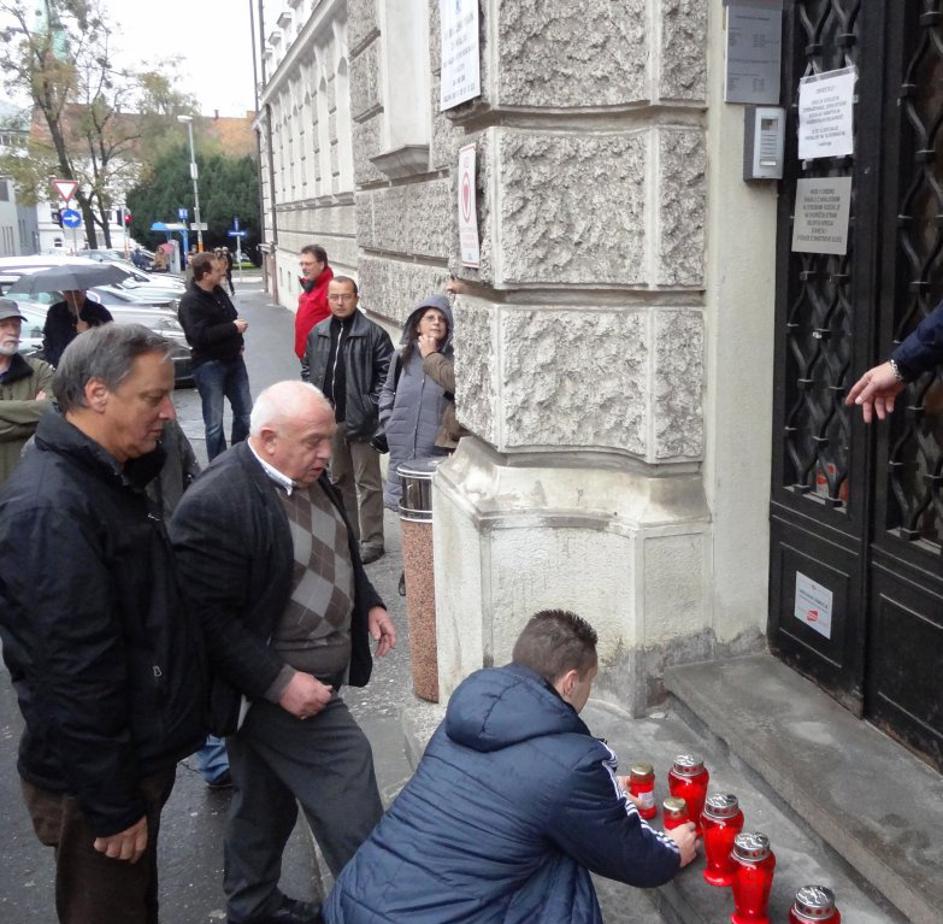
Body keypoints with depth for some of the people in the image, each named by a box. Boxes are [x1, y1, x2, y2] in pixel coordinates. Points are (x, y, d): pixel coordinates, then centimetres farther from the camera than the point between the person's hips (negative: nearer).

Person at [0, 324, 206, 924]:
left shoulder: (109, 478, 6)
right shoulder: (51, 507, -28)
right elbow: (75, 674, -28)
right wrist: (111, 806, -22)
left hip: (141, 754, 9)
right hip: (99, 781, -9)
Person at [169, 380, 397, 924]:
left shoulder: (309, 477, 4)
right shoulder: (217, 504, -25)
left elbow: (340, 554, 20)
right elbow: (209, 617, -24)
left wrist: (369, 602, 8)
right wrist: (280, 682, -25)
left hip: (310, 674, 9)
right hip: (277, 685, -9)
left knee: (267, 800, 22)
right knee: (347, 780, -4)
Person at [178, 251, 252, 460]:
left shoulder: (218, 292, 8)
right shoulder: (190, 301, -17)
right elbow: (200, 335, -28)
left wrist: (238, 341, 7)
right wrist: (233, 328, -20)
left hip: (233, 359, 8)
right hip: (209, 365, -8)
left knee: (245, 413, 14)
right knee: (214, 422, 0)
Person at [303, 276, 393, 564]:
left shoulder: (373, 334, -9)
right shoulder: (317, 333, 8)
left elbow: (387, 373, -10)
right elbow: (307, 368, 18)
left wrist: (372, 406, -14)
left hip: (360, 421, -6)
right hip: (329, 420, 6)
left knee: (367, 482, 1)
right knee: (339, 479, 18)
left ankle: (371, 540, 9)